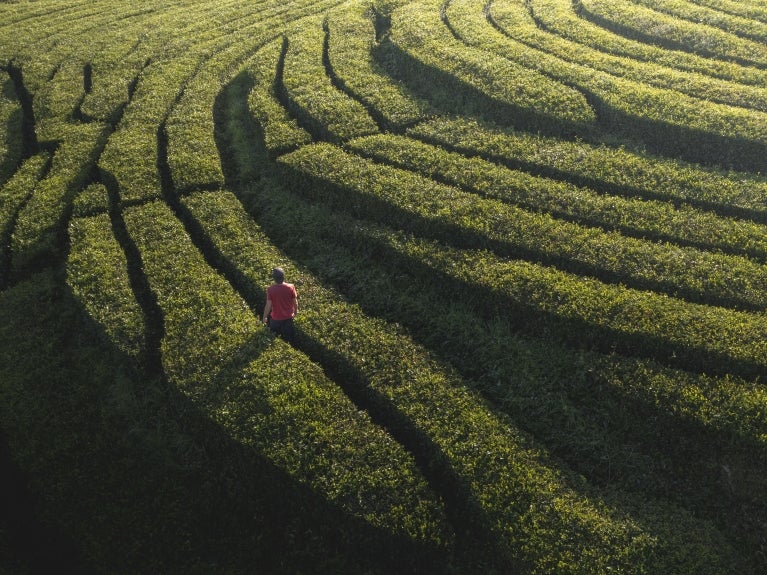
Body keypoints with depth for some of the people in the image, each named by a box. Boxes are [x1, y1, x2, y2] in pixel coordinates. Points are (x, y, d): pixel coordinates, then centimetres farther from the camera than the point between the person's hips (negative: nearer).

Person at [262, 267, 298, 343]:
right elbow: (295, 302, -7)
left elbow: (268, 305, -17)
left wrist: (265, 317, -2)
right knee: (288, 335, 25)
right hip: (288, 317, 2)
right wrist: (295, 311, 12)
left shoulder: (270, 289, -25)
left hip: (276, 318, -2)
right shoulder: (291, 287, -19)